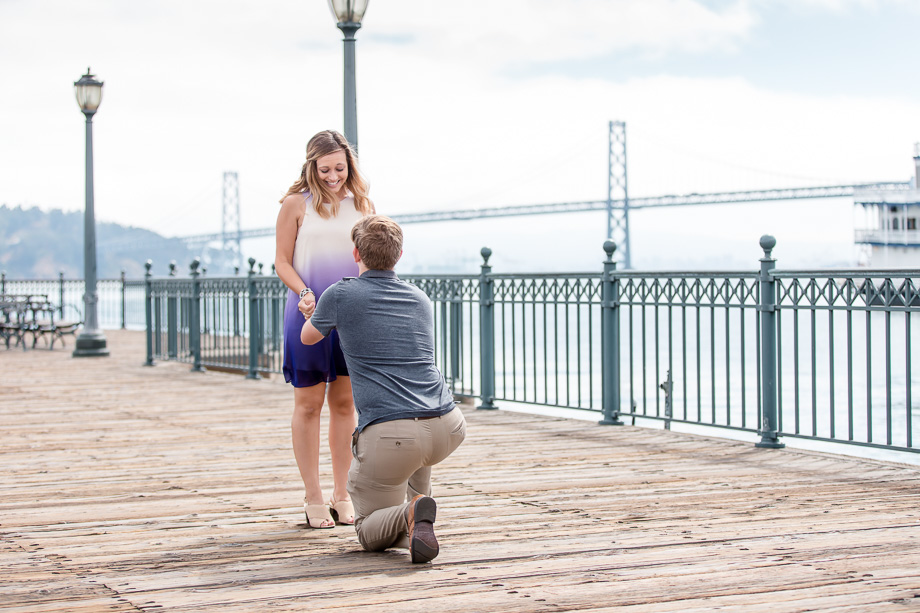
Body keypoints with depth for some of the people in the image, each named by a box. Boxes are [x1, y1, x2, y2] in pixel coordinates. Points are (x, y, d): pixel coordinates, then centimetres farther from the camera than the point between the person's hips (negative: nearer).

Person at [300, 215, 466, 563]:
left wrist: (313, 314, 52)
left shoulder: (340, 296, 4)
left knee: (370, 533, 15)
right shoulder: (421, 300, 18)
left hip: (389, 437, -5)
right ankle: (413, 514, 28)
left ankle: (409, 513, -19)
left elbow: (308, 338, 27)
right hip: (448, 430, 5)